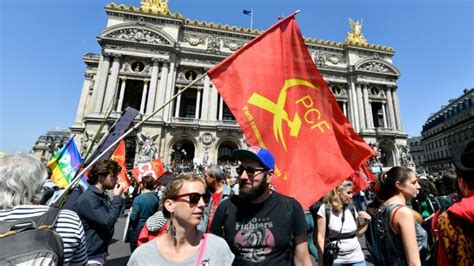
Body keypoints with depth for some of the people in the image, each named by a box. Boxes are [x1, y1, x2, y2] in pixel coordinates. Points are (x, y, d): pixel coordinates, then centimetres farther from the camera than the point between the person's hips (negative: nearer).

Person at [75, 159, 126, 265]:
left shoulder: (103, 196, 6)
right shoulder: (88, 198, -24)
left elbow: (110, 216, 11)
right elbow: (108, 222, -28)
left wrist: (117, 198, -3)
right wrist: (117, 197, -21)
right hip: (90, 257, -9)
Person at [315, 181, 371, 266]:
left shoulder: (352, 208, 1)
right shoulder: (325, 208, -14)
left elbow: (358, 233, 11)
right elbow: (321, 237, -11)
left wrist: (367, 221, -3)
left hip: (356, 258, 4)